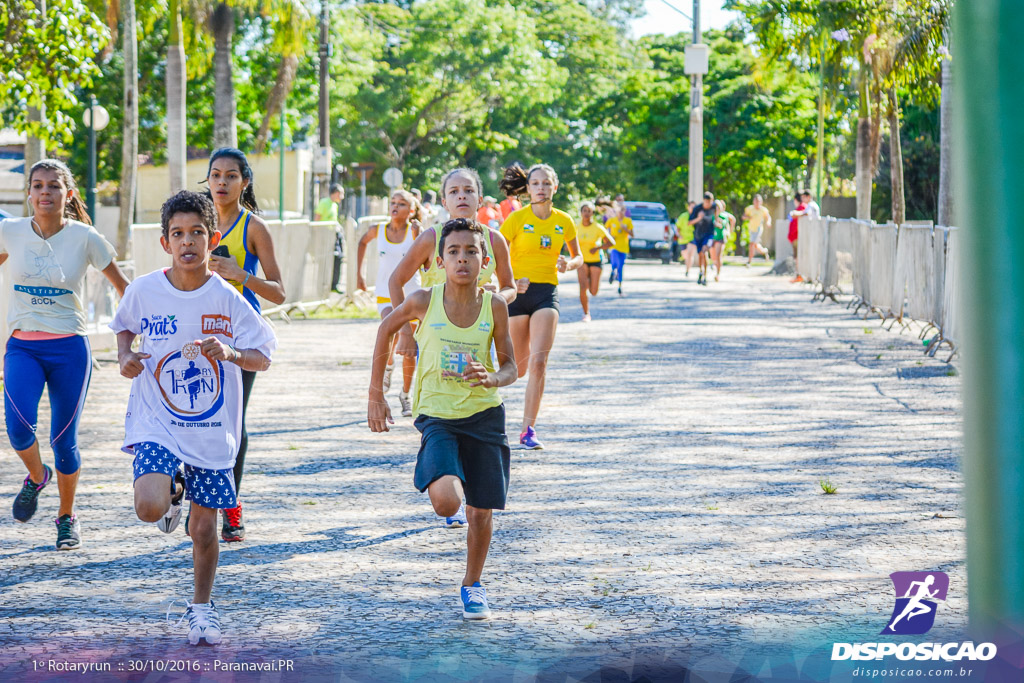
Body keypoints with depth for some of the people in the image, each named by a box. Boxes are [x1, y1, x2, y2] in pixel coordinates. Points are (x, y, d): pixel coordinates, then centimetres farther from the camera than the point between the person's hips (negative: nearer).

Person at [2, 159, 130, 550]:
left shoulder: (84, 238, -6)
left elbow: (121, 284, 6)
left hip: (69, 349, -1)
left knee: (64, 440, 1)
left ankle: (67, 517, 26)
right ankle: (36, 477, 13)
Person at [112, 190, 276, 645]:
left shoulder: (226, 299, -9)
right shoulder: (144, 291, -6)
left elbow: (263, 359, -4)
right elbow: (124, 326, 16)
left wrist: (229, 352, -24)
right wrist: (125, 357, -3)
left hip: (213, 432, 0)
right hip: (156, 424, 0)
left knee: (205, 528, 5)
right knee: (150, 508, -24)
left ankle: (201, 607, 30)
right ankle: (173, 492, 14)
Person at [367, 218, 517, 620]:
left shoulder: (494, 307, -5)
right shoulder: (424, 302, -9)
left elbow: (511, 366, 3)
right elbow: (386, 329, 9)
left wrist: (492, 378, -22)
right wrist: (376, 395, 11)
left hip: (484, 415, 2)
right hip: (437, 416, -2)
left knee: (481, 512, 6)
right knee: (446, 503, -23)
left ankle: (472, 586, 31)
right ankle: (441, 480, 15)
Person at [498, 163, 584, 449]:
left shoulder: (564, 221, 4)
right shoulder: (517, 219, -5)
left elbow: (578, 256, 17)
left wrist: (569, 264, -6)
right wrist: (510, 281, -21)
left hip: (547, 293, 2)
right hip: (518, 292, -2)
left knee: (538, 361, -15)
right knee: (520, 366, 4)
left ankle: (528, 430, -11)